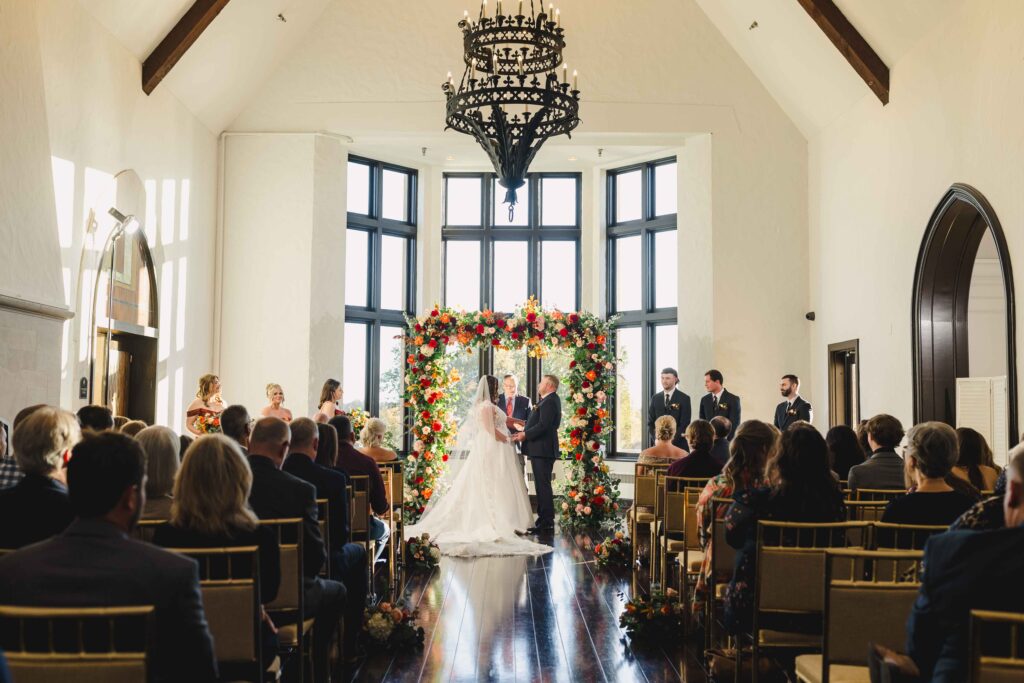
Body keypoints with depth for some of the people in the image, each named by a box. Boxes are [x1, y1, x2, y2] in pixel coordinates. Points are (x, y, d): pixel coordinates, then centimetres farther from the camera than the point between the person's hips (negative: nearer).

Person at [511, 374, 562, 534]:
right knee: (542, 485, 14)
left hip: (543, 450, -11)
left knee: (543, 485, -9)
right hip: (540, 450, 11)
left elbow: (543, 425, -22)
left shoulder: (550, 401, -15)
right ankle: (545, 520, 20)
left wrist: (525, 435, -14)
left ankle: (546, 522, -6)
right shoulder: (548, 400, 18)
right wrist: (524, 431, 7)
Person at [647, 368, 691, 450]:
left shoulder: (684, 398, -2)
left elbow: (685, 424, -6)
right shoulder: (655, 398, 10)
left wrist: (672, 440, -14)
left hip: (679, 444, -3)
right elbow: (650, 422, 10)